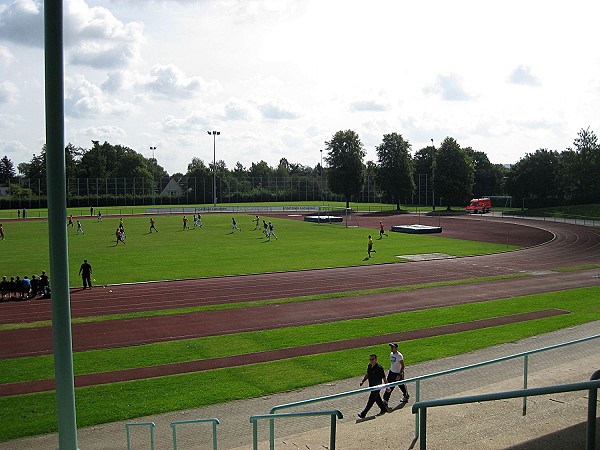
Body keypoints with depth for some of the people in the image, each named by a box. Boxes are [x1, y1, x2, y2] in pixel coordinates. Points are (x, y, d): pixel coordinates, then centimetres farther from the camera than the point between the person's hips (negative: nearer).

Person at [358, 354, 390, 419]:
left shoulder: (379, 368, -24)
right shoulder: (369, 366, -1)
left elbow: (384, 378, -14)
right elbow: (367, 375, 14)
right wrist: (362, 381, 2)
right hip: (371, 386, 8)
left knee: (371, 401, 0)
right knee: (377, 399, 20)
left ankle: (363, 414, 7)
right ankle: (384, 410, 39)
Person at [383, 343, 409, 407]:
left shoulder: (399, 356, -22)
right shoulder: (391, 354, 2)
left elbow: (402, 366, -20)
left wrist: (400, 375, -23)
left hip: (398, 373, -7)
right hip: (391, 372, 7)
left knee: (401, 386, 12)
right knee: (389, 387, 3)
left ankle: (406, 396, 38)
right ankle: (385, 400, 4)